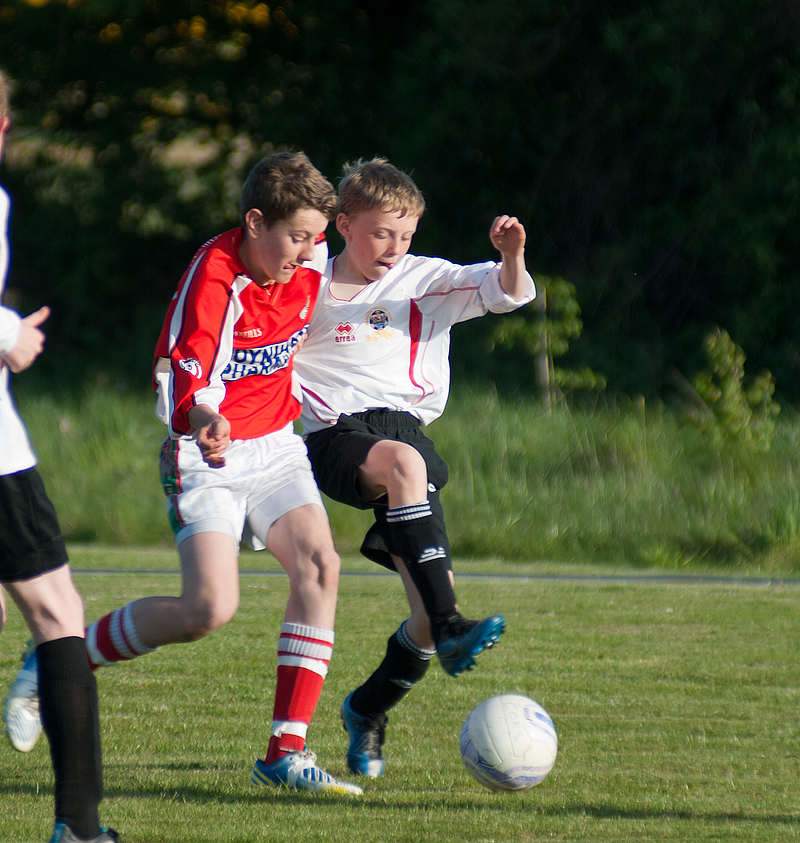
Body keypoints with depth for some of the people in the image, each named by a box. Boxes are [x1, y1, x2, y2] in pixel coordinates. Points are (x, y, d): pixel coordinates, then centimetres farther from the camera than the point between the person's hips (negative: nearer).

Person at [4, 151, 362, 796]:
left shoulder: (310, 259, -1)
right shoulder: (213, 275, -22)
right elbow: (182, 371, -30)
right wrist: (203, 420, -51)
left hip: (276, 447, 6)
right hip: (208, 457, -6)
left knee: (319, 563, -18)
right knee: (210, 608, -19)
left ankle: (286, 753, -15)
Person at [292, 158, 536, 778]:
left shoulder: (427, 281, 11)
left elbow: (506, 293, -1)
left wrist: (512, 255, -22)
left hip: (407, 425, 4)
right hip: (338, 437, -4)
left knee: (434, 597, -5)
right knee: (403, 462, -40)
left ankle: (368, 710, 24)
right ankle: (449, 630, -46)